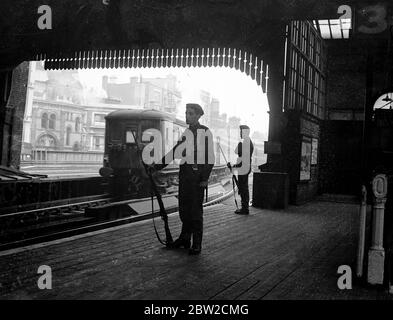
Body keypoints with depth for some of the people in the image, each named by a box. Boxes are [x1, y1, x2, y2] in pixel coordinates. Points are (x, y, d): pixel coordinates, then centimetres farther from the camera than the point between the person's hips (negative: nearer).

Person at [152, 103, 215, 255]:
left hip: (197, 173, -7)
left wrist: (205, 178, -14)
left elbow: (210, 157, -9)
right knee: (183, 207, 10)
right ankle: (185, 238, 22)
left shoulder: (205, 132, -5)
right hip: (184, 172, 7)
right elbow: (175, 152, 18)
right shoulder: (185, 133, 15)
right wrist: (159, 165, 13)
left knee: (196, 209, -5)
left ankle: (197, 243, 2)